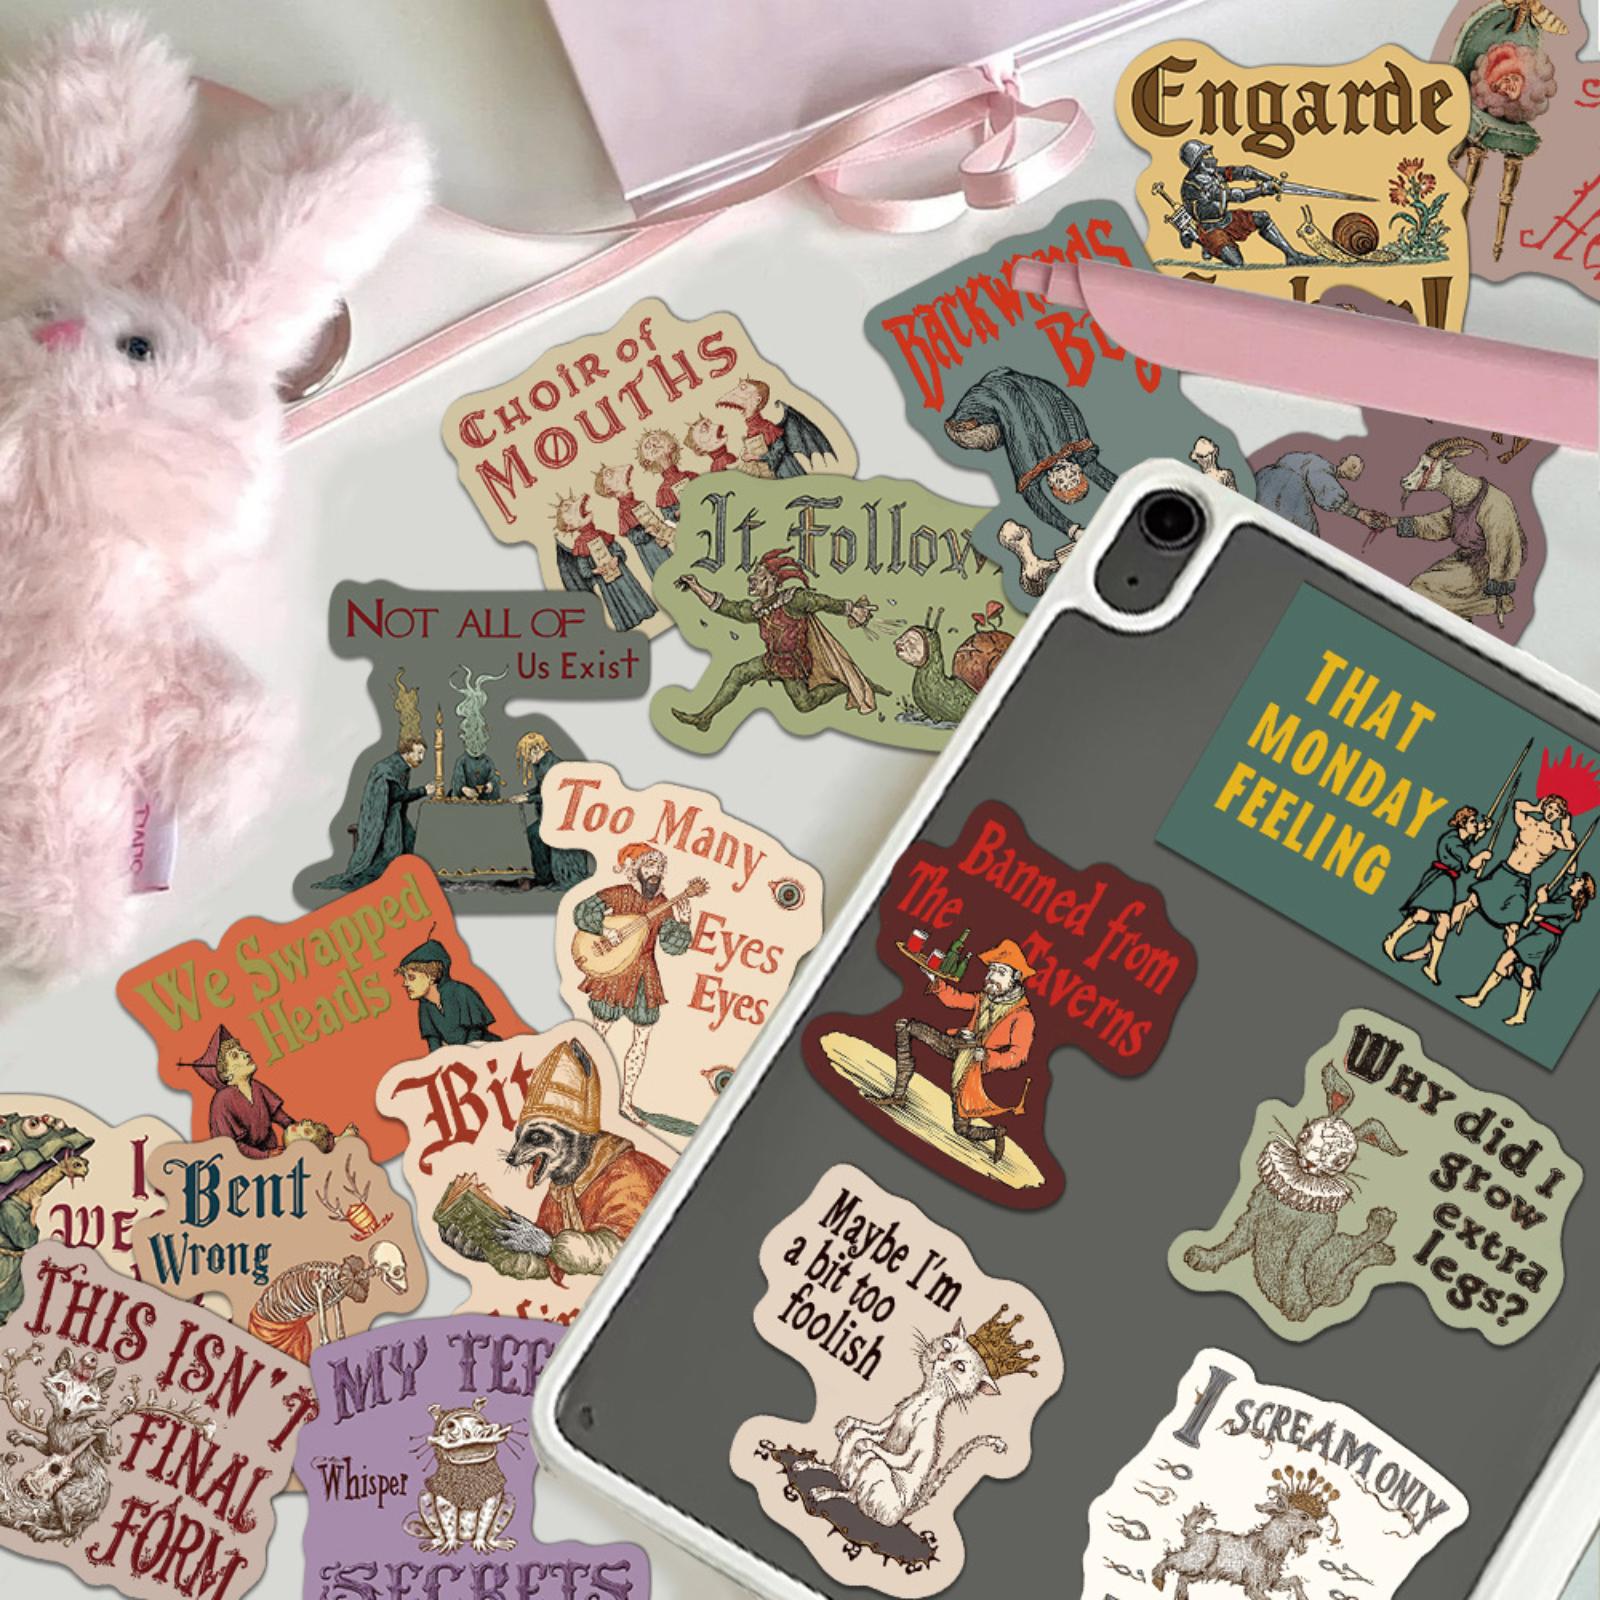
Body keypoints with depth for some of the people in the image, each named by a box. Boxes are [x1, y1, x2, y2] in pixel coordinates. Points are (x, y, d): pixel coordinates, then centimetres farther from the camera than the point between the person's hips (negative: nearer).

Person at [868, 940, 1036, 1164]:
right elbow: (956, 999, 14)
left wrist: (986, 1056, -39)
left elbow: (1019, 1056, -28)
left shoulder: (1023, 1016, -21)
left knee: (962, 1129, -8)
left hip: (977, 1070, -7)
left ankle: (996, 1133, 28)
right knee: (905, 1026, 1)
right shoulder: (986, 998, -1)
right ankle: (898, 1095, 1)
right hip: (959, 1049, 7)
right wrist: (935, 980, 1)